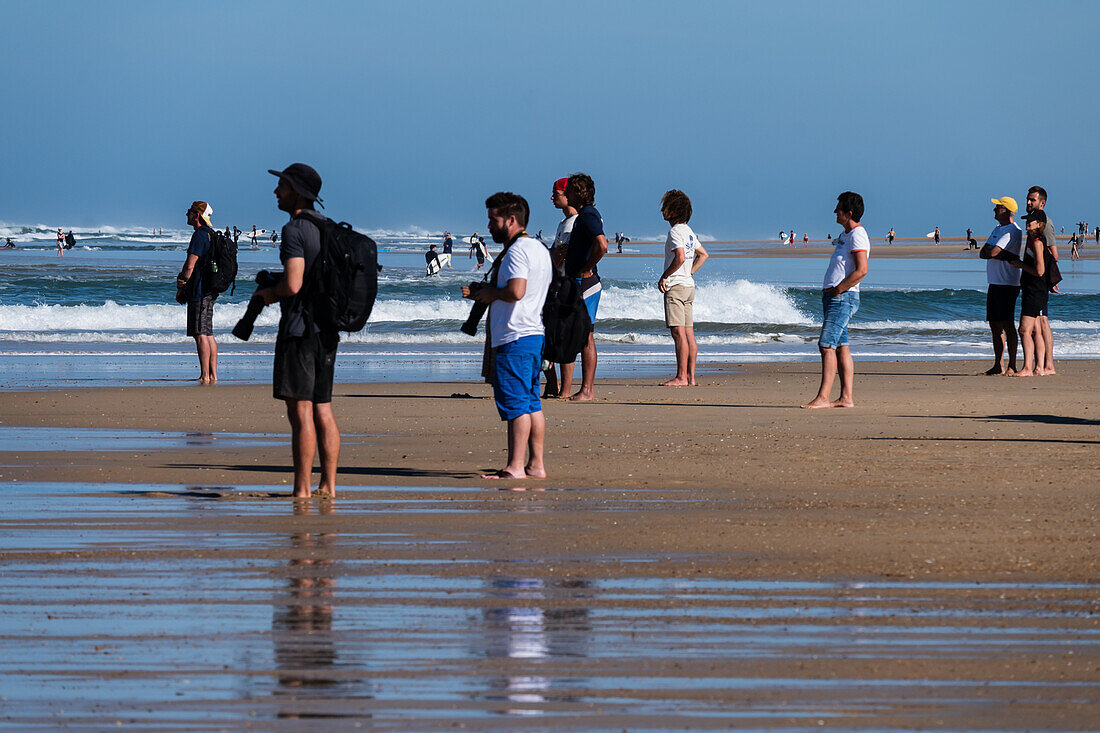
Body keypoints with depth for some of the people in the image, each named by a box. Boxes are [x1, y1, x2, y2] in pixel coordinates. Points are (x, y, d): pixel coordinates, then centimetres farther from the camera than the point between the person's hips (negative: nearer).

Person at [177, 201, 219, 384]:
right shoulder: (212, 234, 17)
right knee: (208, 334, 13)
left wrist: (182, 284, -2)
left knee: (200, 335, -9)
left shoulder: (200, 235, -14)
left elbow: (190, 265, -17)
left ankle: (205, 376, -11)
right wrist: (183, 277, 7)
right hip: (211, 290, 10)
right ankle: (213, 375, 13)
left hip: (199, 292, -10)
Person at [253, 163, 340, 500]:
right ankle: (328, 486, 11)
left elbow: (293, 284, -23)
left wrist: (270, 293, -2)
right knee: (322, 410, 11)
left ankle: (302, 491, -9)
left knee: (301, 412, -8)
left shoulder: (295, 230, -14)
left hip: (300, 328, -9)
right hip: (327, 328, 9)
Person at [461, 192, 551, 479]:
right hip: (534, 334, 10)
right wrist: (481, 293, 16)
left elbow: (516, 291, -27)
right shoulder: (540, 249, 18)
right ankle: (535, 465, 13)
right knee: (530, 402, 12)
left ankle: (515, 467, -11)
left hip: (515, 338, -10)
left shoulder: (517, 251, -14)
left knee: (515, 403, -10)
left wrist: (492, 292, -8)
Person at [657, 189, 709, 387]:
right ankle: (690, 376, 8)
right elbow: (703, 255, 25)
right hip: (689, 285, 10)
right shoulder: (688, 231, 16)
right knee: (688, 333, 8)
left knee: (678, 333, -11)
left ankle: (681, 377, -14)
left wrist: (664, 276, -15)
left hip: (676, 286, -10)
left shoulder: (675, 231, -12)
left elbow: (680, 257, -24)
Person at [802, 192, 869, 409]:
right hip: (833, 296, 10)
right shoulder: (845, 235, 18)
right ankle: (846, 397, 8)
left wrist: (838, 290, -18)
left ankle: (823, 397, -17)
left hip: (844, 297, -10)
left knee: (827, 345, -14)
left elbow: (861, 270, -22)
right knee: (841, 347, 8)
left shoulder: (858, 235, -13)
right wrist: (829, 292, 14)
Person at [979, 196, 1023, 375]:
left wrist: (992, 252, 2)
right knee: (995, 325, 10)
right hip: (994, 283, 9)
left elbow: (992, 253, -21)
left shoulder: (1012, 231, -12)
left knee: (1007, 324, -10)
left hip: (1008, 284, -9)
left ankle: (1012, 366, -9)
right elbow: (983, 253, 8)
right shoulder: (997, 229, 19)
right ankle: (998, 366, 14)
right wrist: (1003, 256, -9)